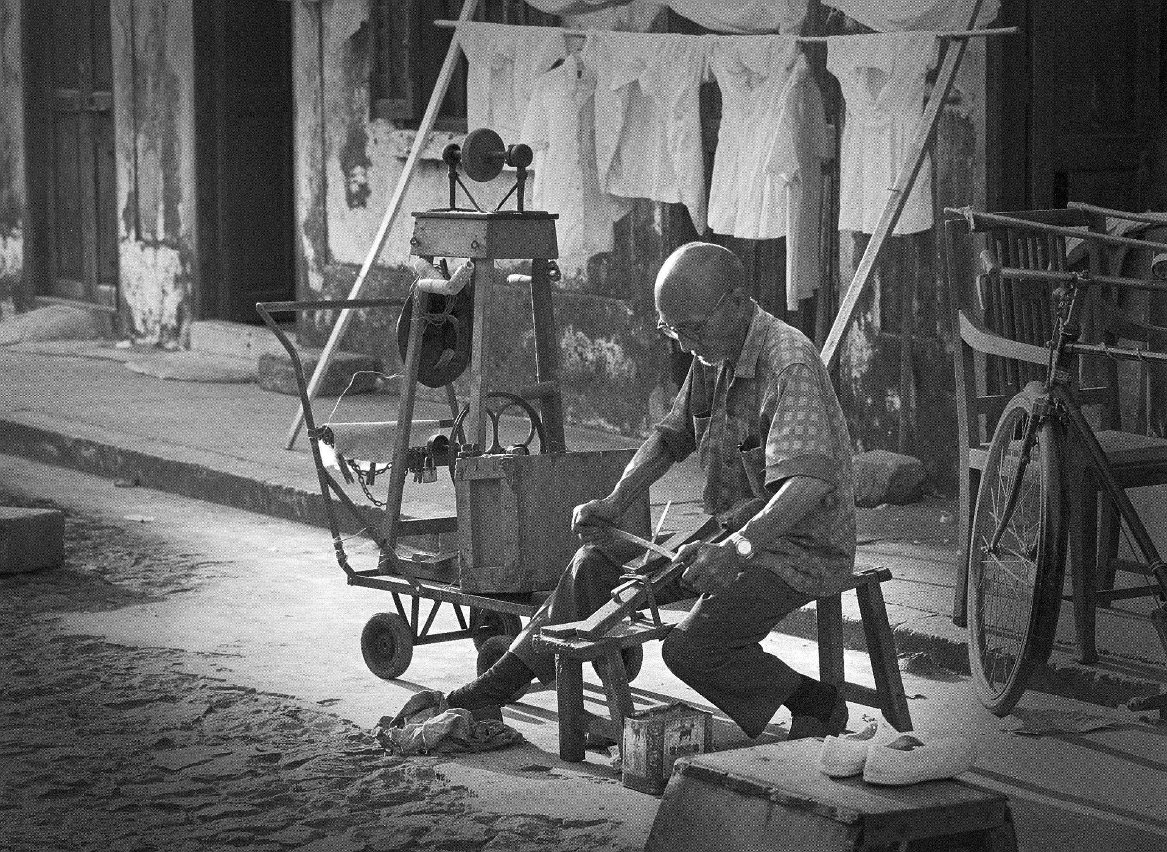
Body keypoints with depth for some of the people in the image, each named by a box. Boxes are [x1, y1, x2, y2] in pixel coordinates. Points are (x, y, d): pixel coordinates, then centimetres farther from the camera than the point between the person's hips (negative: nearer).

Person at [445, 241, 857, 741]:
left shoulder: (789, 364, -23)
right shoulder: (713, 355, 5)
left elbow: (809, 481, -36)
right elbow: (670, 436, 19)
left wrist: (737, 548, -47)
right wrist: (613, 504, 5)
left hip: (802, 547, -9)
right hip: (738, 537, 9)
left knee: (691, 648, -27)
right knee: (596, 565, 2)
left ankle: (817, 707, -9)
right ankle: (495, 687, 8)